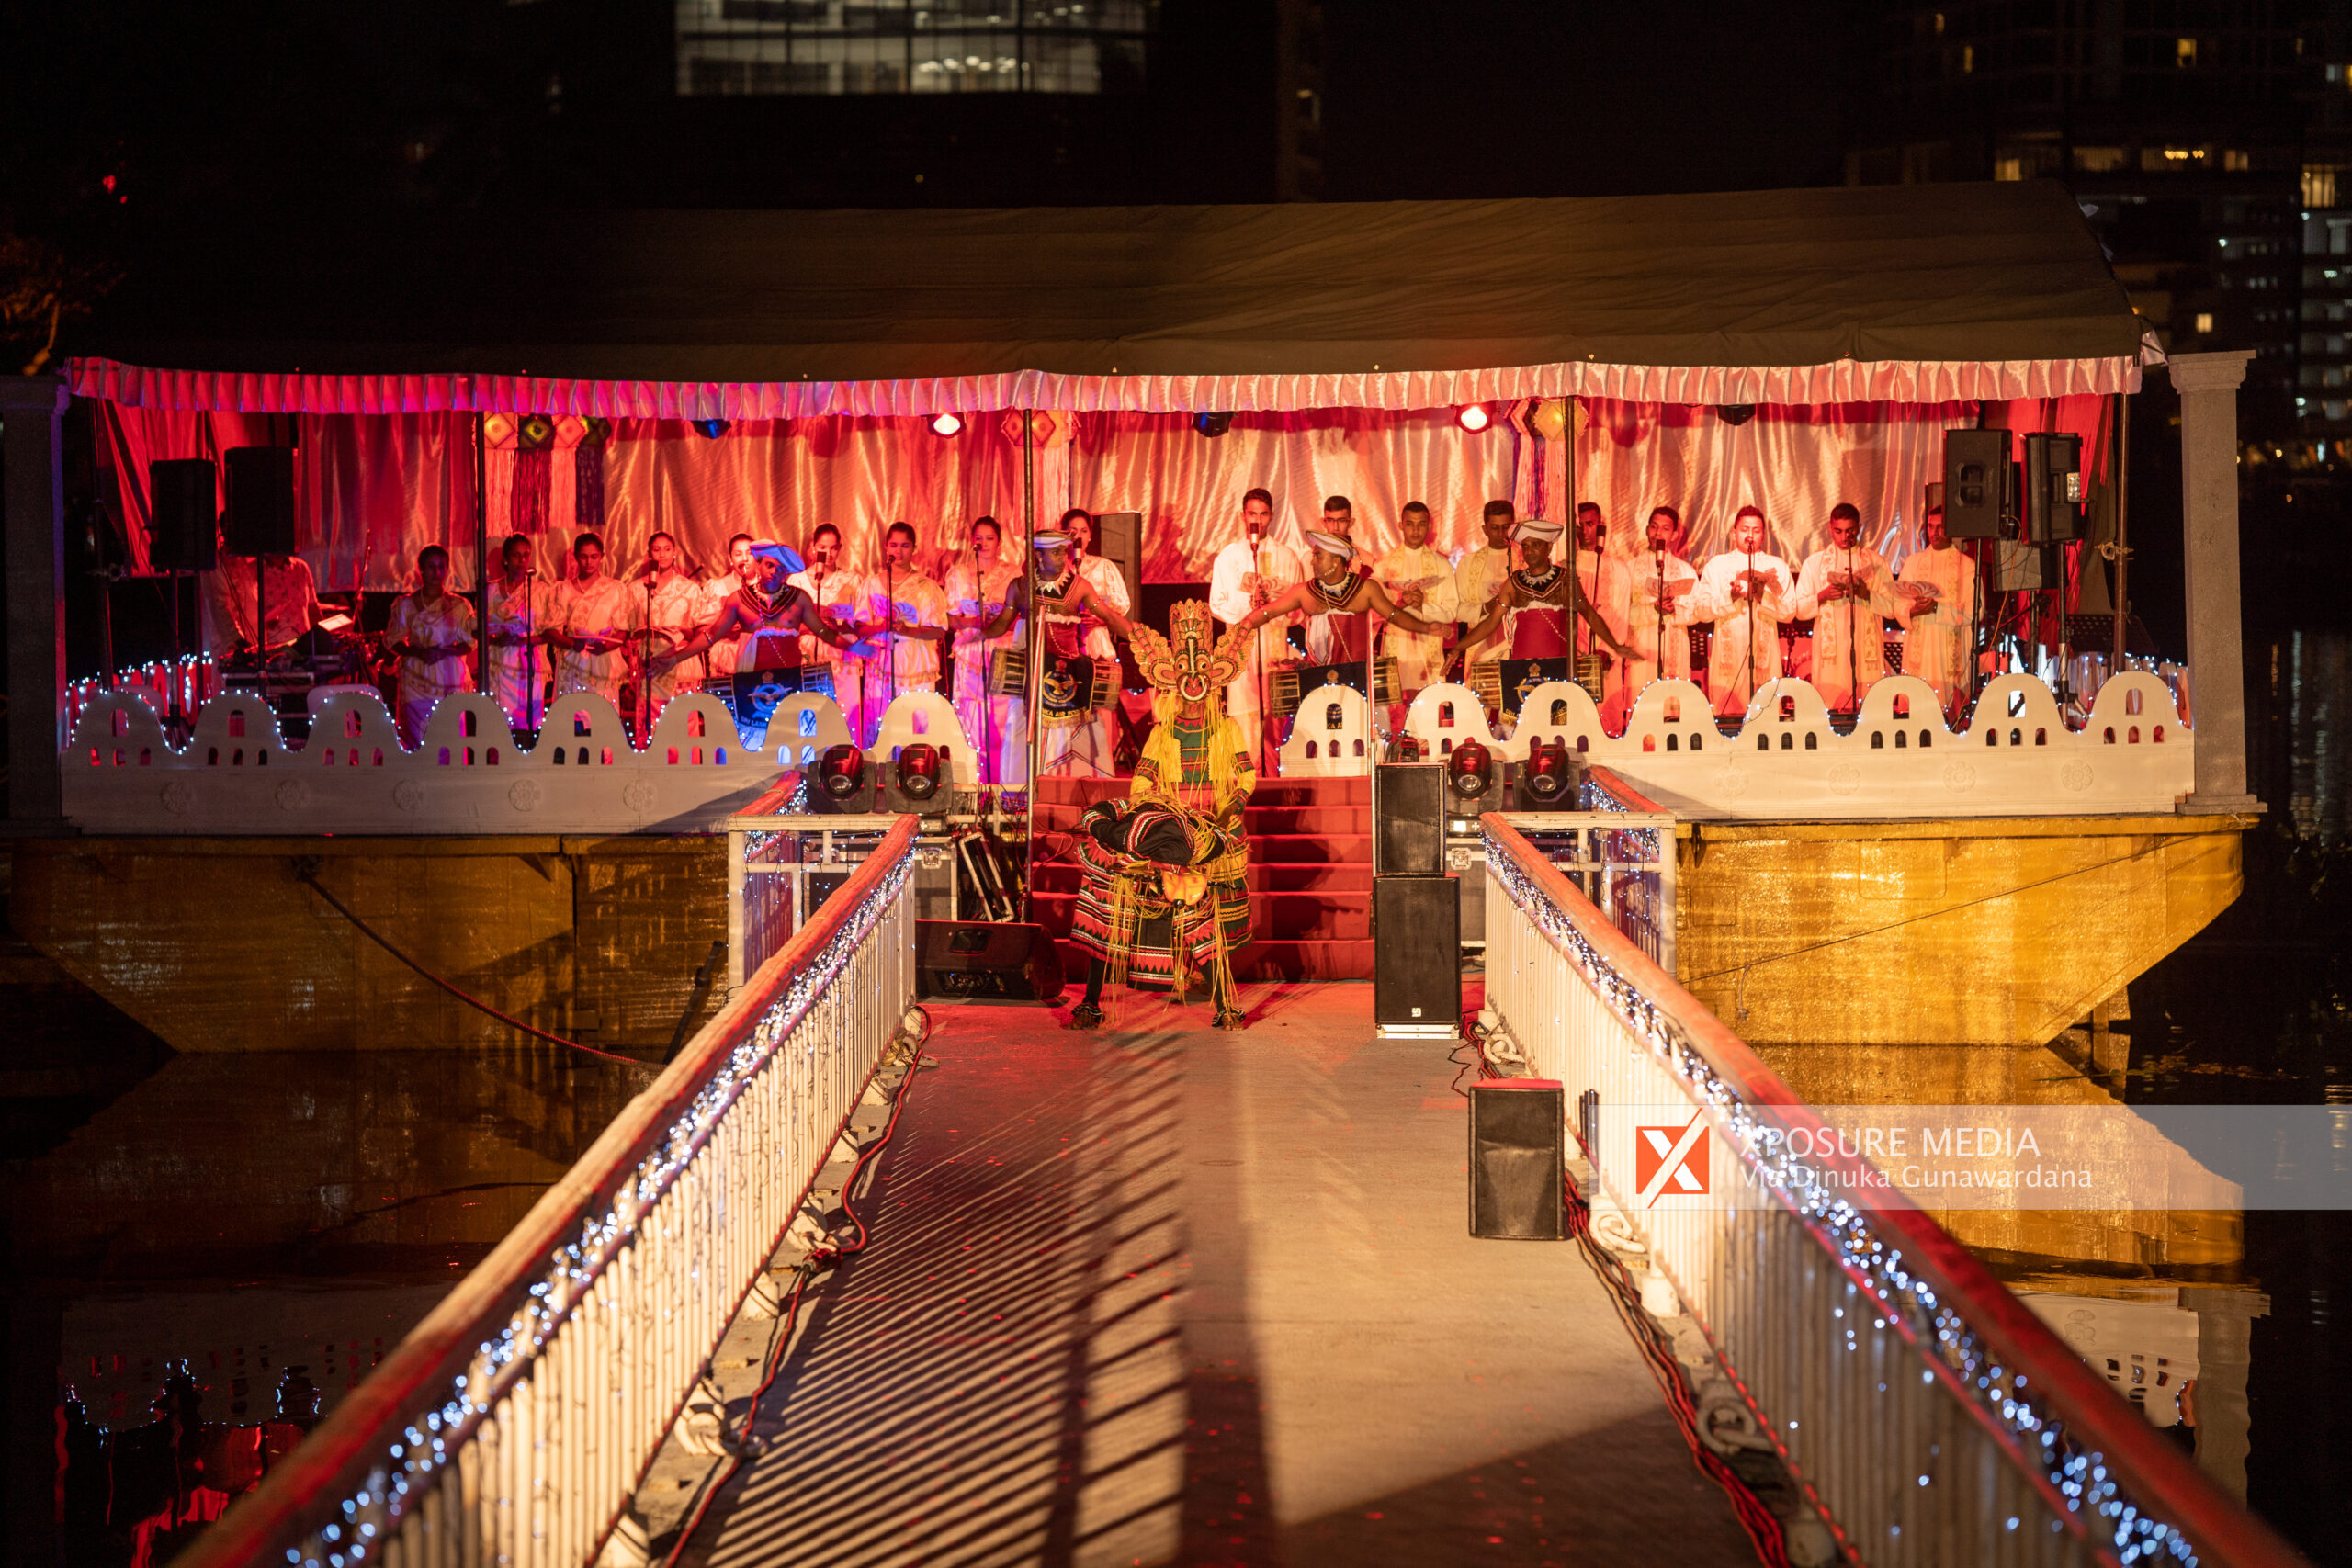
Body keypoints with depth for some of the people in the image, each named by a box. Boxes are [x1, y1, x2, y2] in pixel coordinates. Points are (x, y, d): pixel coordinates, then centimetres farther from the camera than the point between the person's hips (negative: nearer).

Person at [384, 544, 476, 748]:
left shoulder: (460, 606, 8)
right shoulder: (405, 605, 8)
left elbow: (470, 642, 6)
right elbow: (391, 640, 7)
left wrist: (444, 652, -13)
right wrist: (418, 652, -12)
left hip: (452, 682, 0)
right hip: (417, 682, 0)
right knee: (416, 741, -7)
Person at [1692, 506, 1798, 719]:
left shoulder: (1777, 567, 13)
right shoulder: (1716, 565, 12)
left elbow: (1789, 612, 3)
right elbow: (1699, 611, 2)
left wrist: (1762, 596, -14)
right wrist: (1729, 598, -14)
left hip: (1764, 653, 0)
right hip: (1727, 657, 0)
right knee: (1727, 718, -7)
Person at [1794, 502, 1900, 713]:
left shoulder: (1876, 562, 12)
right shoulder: (1814, 563, 12)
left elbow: (1892, 608, 6)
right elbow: (1800, 610, 7)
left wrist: (1866, 594, -11)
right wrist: (1823, 596, -10)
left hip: (1867, 652, 0)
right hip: (1830, 654, 0)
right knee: (1830, 710, -8)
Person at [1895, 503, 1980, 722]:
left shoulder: (1966, 565, 5)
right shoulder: (1913, 561, 15)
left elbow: (1972, 611, -3)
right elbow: (1898, 603, 10)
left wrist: (1937, 607, -16)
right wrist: (1912, 611, -12)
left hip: (1951, 649, -2)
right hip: (1918, 648, 2)